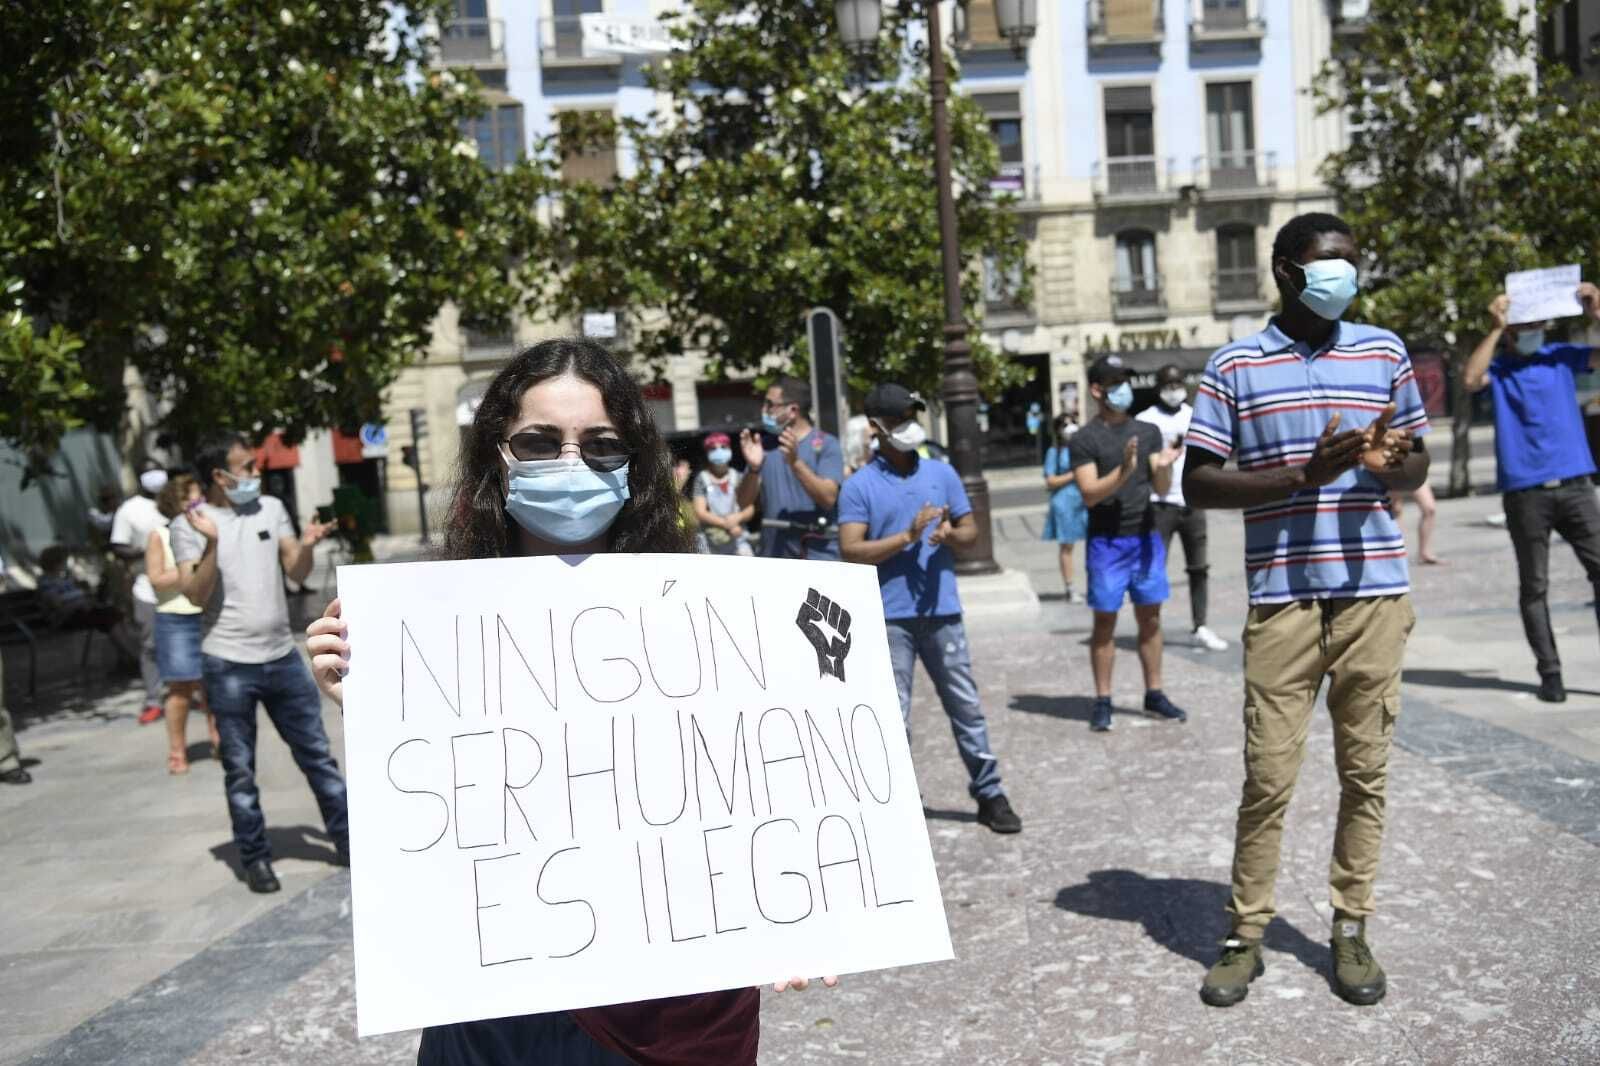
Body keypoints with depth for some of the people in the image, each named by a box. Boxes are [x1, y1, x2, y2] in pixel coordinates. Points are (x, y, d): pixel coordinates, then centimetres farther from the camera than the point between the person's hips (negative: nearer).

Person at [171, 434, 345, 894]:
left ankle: (348, 840, 18)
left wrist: (307, 544, -13)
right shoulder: (190, 525, -5)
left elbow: (296, 573, 7)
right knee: (240, 770, 6)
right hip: (229, 665, -3)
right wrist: (212, 544, -27)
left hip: (283, 657, 4)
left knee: (317, 753, 9)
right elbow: (195, 594, -13)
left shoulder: (271, 508, 6)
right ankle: (255, 858, 18)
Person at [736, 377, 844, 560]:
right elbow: (744, 502, 4)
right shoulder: (766, 447, 10)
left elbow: (828, 498, -15)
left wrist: (795, 462, -25)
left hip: (818, 555, -4)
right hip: (774, 556, 5)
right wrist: (753, 469, -15)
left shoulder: (826, 444, -3)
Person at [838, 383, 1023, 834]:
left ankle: (990, 795, 20)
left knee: (967, 707, 10)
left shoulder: (942, 473, 9)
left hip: (942, 612, 3)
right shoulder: (859, 486, -2)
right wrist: (907, 536, -18)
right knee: (894, 717, 3)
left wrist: (951, 534, -10)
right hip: (889, 617, -3)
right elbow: (851, 550, -10)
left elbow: (971, 530, 13)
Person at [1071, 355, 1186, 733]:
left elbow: (1162, 488, 6)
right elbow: (1090, 494, -12)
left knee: (1150, 617, 8)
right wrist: (1123, 472, -27)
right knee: (1105, 621, 0)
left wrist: (1163, 467, -15)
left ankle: (1154, 694, 18)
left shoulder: (1148, 432, 10)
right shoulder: (1085, 440, -4)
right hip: (1106, 542, -4)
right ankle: (1102, 701, 7)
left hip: (1146, 537, 4)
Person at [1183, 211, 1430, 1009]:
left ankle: (1351, 930, 21)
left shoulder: (1384, 352, 11)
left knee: (1365, 770, 8)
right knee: (1268, 775, -1)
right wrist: (1302, 474, -15)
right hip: (1282, 599, -2)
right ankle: (1245, 935, 13)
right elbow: (1196, 484, -3)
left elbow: (1418, 466, 17)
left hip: (1374, 593, 3)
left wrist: (1390, 466, -8)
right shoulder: (1234, 365, 2)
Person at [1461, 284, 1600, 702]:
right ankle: (1550, 672, 9)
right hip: (1524, 492, -2)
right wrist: (1495, 329, -16)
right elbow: (1470, 379, -18)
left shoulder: (1562, 356, 11)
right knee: (1534, 587, 3)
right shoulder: (1498, 367, 3)